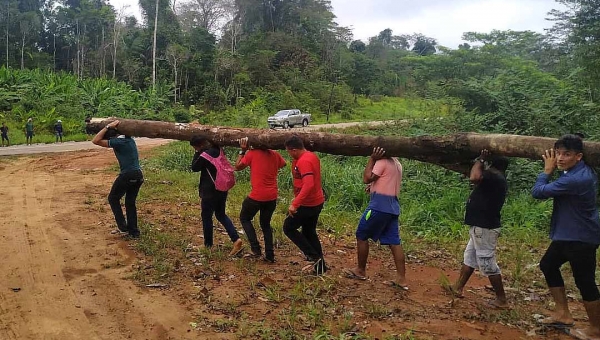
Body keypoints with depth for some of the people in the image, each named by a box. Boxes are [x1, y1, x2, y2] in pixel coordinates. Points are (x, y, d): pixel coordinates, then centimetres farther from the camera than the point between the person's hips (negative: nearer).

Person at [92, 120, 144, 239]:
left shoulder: (117, 142, -10)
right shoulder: (130, 140, 13)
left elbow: (95, 141, -10)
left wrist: (108, 127, -8)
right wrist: (112, 127, 25)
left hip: (127, 175, -7)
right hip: (139, 175, 8)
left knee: (113, 198, 15)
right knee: (130, 202, 17)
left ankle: (122, 226, 9)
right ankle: (134, 231, 17)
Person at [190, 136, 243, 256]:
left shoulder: (205, 155, -19)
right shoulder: (218, 150, 3)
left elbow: (194, 168, -6)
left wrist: (197, 153, -4)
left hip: (210, 191, -8)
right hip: (222, 189, 8)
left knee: (206, 217, 9)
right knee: (221, 214, 18)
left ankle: (208, 245, 20)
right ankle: (236, 239, 4)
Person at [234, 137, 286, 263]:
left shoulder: (252, 154, -8)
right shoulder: (275, 155, 5)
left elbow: (238, 167, 3)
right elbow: (283, 164, 27)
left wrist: (243, 150, 9)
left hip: (256, 196, -4)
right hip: (272, 197, 5)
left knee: (244, 218, 20)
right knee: (266, 224, 22)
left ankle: (256, 248, 8)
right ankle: (270, 255, 15)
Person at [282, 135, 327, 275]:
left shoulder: (304, 161, -23)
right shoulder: (312, 156, 8)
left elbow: (308, 185, -34)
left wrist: (295, 204, -34)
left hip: (308, 204, -10)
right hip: (317, 201, 10)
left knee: (288, 227, 5)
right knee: (309, 232, 19)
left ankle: (314, 257, 5)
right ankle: (319, 264, 23)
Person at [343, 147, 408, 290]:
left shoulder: (382, 161, -10)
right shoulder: (396, 163, 19)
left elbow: (367, 178, -12)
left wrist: (371, 159, -8)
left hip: (380, 205, -9)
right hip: (392, 206, 9)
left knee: (361, 235, 6)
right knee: (394, 242, 5)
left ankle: (361, 271, 16)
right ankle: (401, 279, 3)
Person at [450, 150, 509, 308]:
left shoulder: (495, 178, -19)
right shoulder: (497, 179, 11)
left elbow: (474, 177, -36)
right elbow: (478, 177, 25)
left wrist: (480, 160, -20)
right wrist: (482, 161, 13)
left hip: (484, 228, -11)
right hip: (481, 226, 11)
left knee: (488, 263, -3)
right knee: (469, 258, 19)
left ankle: (501, 300, 7)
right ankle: (457, 288, 30)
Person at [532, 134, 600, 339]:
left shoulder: (575, 179, -29)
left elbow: (538, 192, -23)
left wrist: (548, 170, -9)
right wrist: (554, 169, 0)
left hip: (581, 238, -11)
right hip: (568, 234, 11)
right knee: (548, 265, 19)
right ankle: (563, 314, 28)